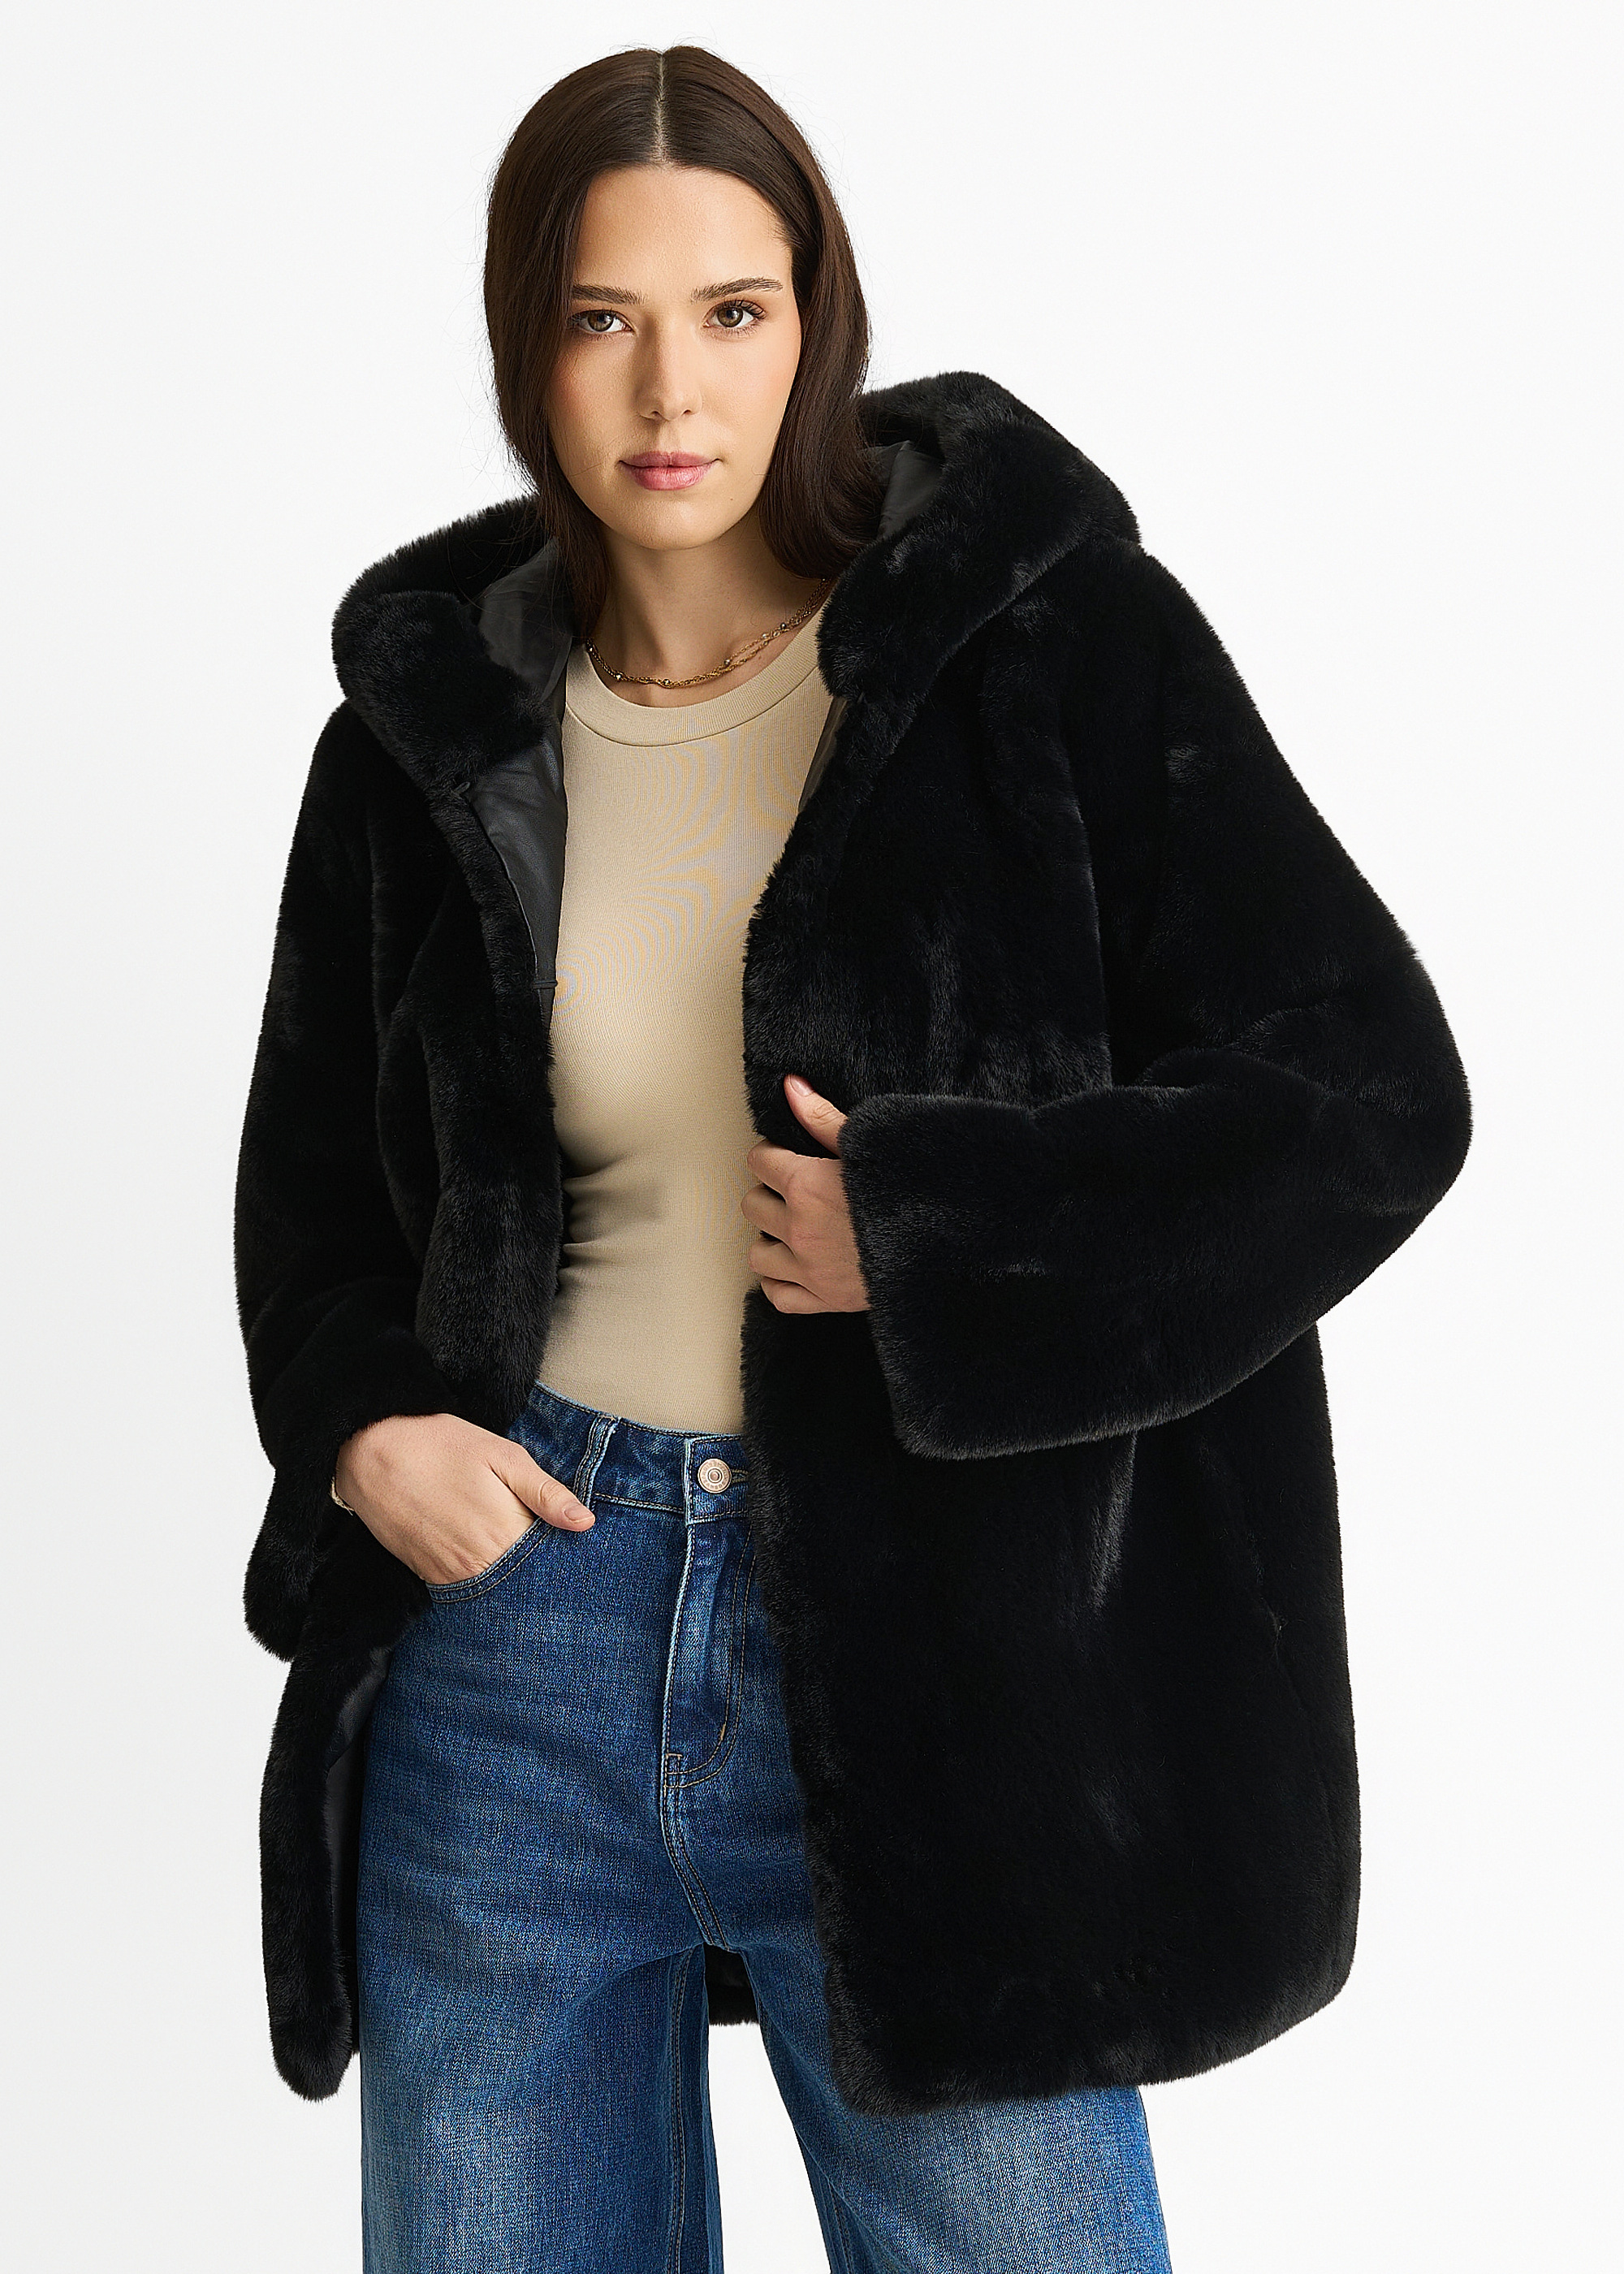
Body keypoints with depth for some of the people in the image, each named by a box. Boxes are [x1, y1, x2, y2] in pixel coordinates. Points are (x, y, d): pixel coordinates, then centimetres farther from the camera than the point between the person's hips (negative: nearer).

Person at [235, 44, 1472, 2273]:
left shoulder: (1054, 640, -6)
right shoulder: (431, 729, 4)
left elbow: (1370, 1088, -10)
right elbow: (312, 1181, 16)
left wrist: (930, 1228, -17)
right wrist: (361, 1419, -4)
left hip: (932, 1655, -3)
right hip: (516, 1618, 3)